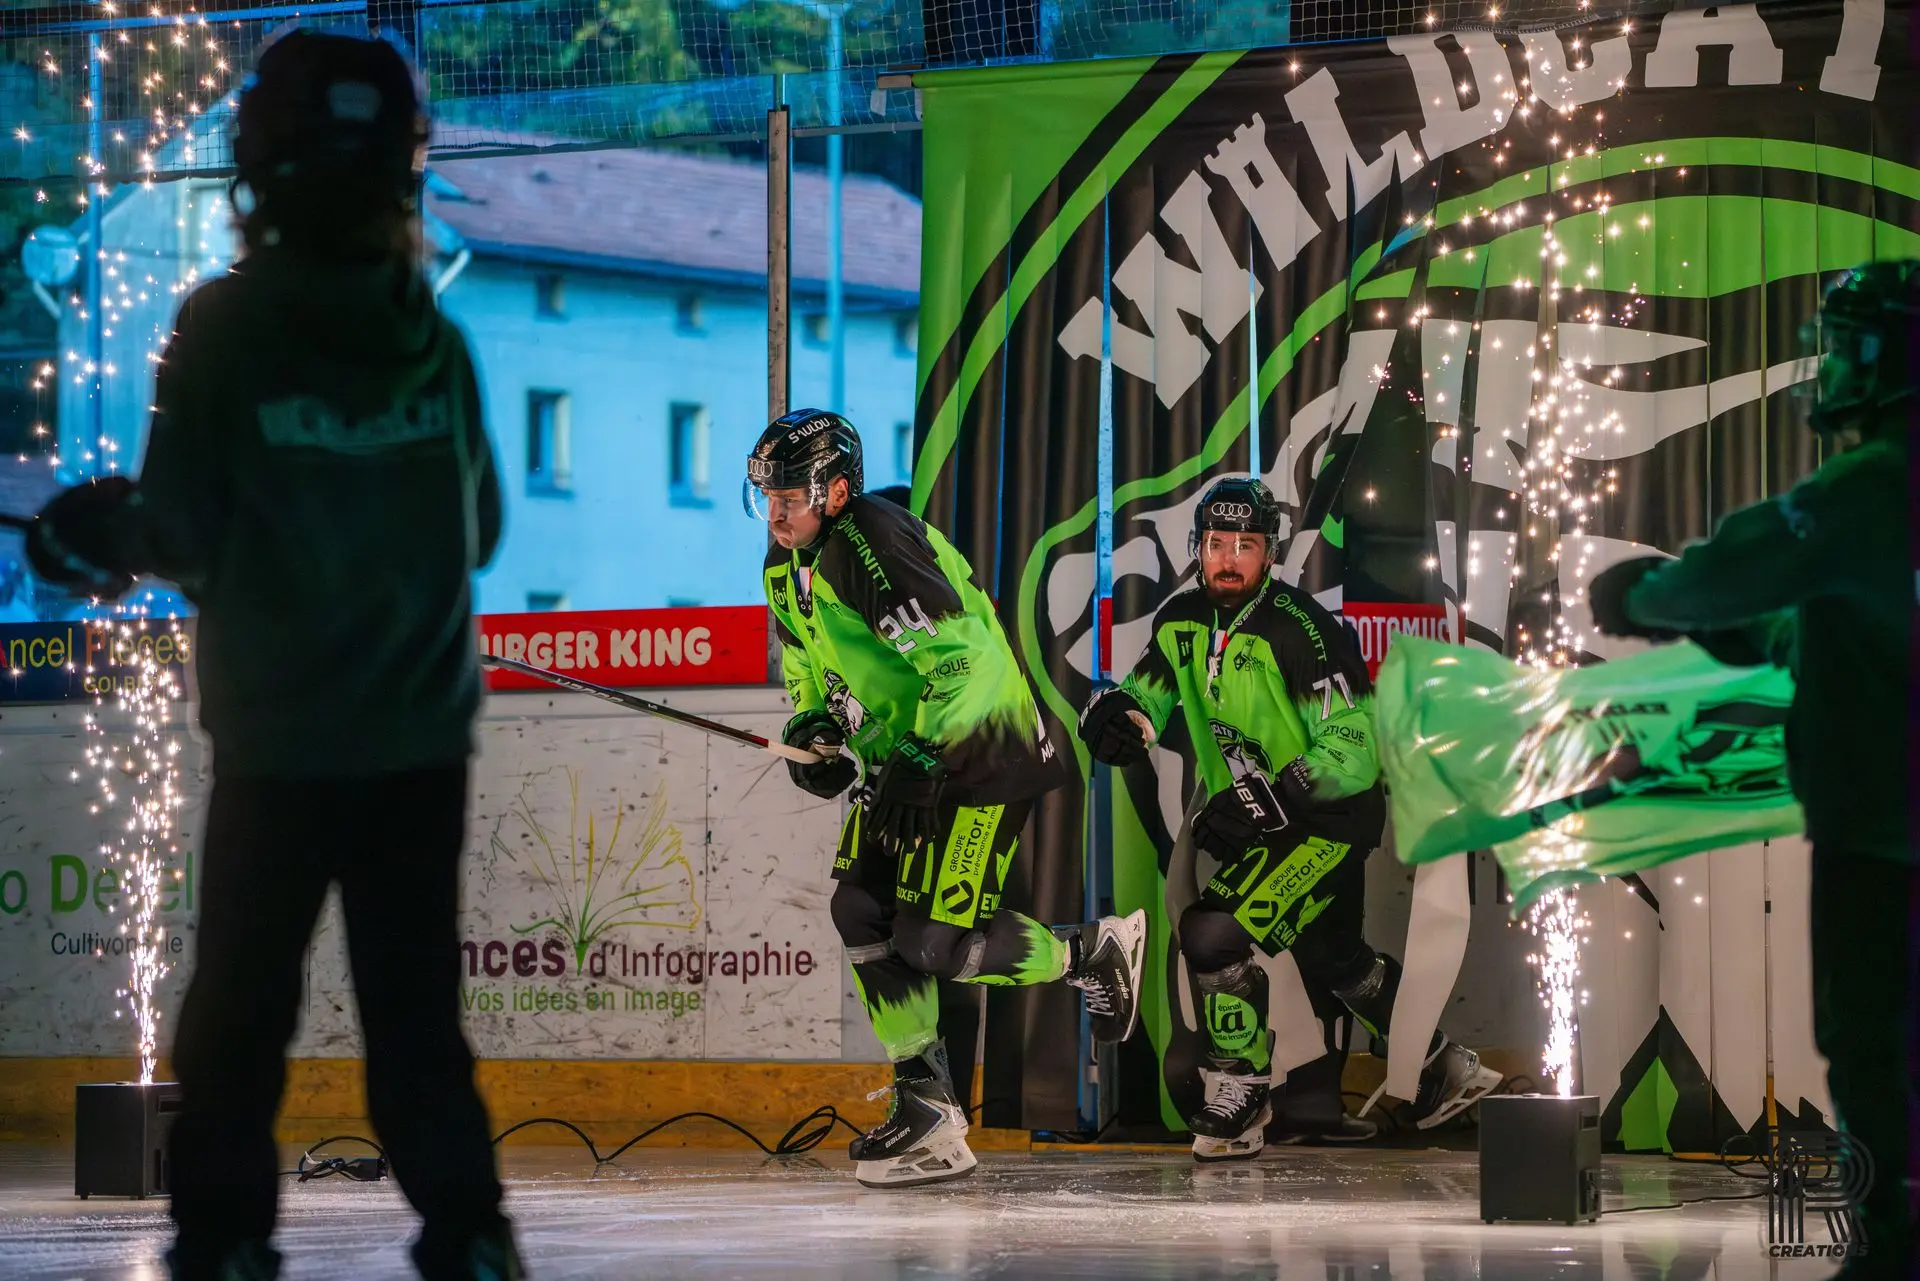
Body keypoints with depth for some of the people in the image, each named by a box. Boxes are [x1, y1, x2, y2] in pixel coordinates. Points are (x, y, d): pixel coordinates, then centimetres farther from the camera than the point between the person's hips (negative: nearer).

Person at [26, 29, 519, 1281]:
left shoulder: (224, 331, -13)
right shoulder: (436, 338, -3)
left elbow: (186, 536, -12)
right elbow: (481, 532, 6)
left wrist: (105, 531, 8)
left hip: (280, 739, -2)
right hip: (425, 733, 3)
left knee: (243, 1002, 10)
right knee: (417, 1001, 11)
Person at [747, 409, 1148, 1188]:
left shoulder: (872, 546, -24)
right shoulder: (787, 566, 7)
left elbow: (965, 658, -29)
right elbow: (806, 668, 21)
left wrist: (923, 760, -32)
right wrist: (811, 729, -1)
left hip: (983, 751, -10)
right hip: (907, 757, 10)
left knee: (935, 941, -15)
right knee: (862, 911, -5)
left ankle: (1095, 954, 11)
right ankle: (927, 1110, -1)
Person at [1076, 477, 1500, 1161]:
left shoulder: (1302, 631, -25)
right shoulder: (1183, 619, -3)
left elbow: (1353, 756, -28)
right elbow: (1148, 688, 7)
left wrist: (1269, 797, -37)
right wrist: (1117, 712, -17)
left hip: (1330, 820, -9)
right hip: (1252, 821, 9)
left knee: (1215, 932, -22)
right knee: (1332, 956, 24)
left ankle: (1241, 1099, -5)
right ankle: (1449, 1067, 45)